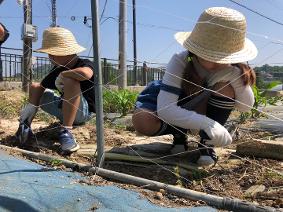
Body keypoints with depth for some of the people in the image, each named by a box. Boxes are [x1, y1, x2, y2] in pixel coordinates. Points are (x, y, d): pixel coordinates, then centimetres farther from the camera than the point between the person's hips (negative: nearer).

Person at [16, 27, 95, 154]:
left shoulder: (85, 64, -21)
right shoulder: (57, 69, 0)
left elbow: (85, 73, -46)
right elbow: (41, 86, 3)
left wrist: (62, 75, -28)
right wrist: (31, 105, -13)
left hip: (84, 111, -7)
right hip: (65, 109, 8)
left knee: (70, 80, -35)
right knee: (34, 87, 11)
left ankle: (66, 131, -31)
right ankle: (25, 125, 5)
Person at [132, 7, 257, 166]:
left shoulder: (231, 68, -22)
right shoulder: (180, 62, -32)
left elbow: (246, 107, -19)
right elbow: (165, 108, -41)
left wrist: (236, 78, -38)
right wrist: (206, 124, -53)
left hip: (207, 112, 2)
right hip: (178, 115, -2)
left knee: (225, 86, -30)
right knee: (141, 120, -33)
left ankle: (207, 142, -13)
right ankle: (180, 134, 0)